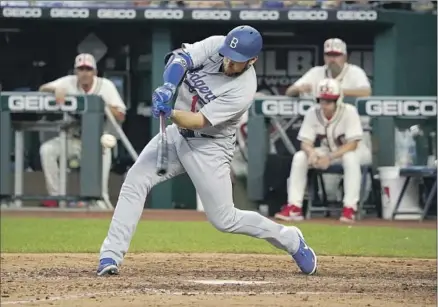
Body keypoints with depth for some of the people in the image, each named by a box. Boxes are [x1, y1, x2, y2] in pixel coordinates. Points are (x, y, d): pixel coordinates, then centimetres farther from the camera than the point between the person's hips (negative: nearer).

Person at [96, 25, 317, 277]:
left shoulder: (244, 90, -26)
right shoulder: (215, 45, -11)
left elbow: (199, 122, -29)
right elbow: (180, 58, -20)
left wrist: (170, 113, -46)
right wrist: (168, 87, -39)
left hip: (209, 148, -6)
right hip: (178, 134, 6)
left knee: (224, 219, -3)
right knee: (135, 181, -11)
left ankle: (290, 240, 20)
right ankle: (111, 256, -9)